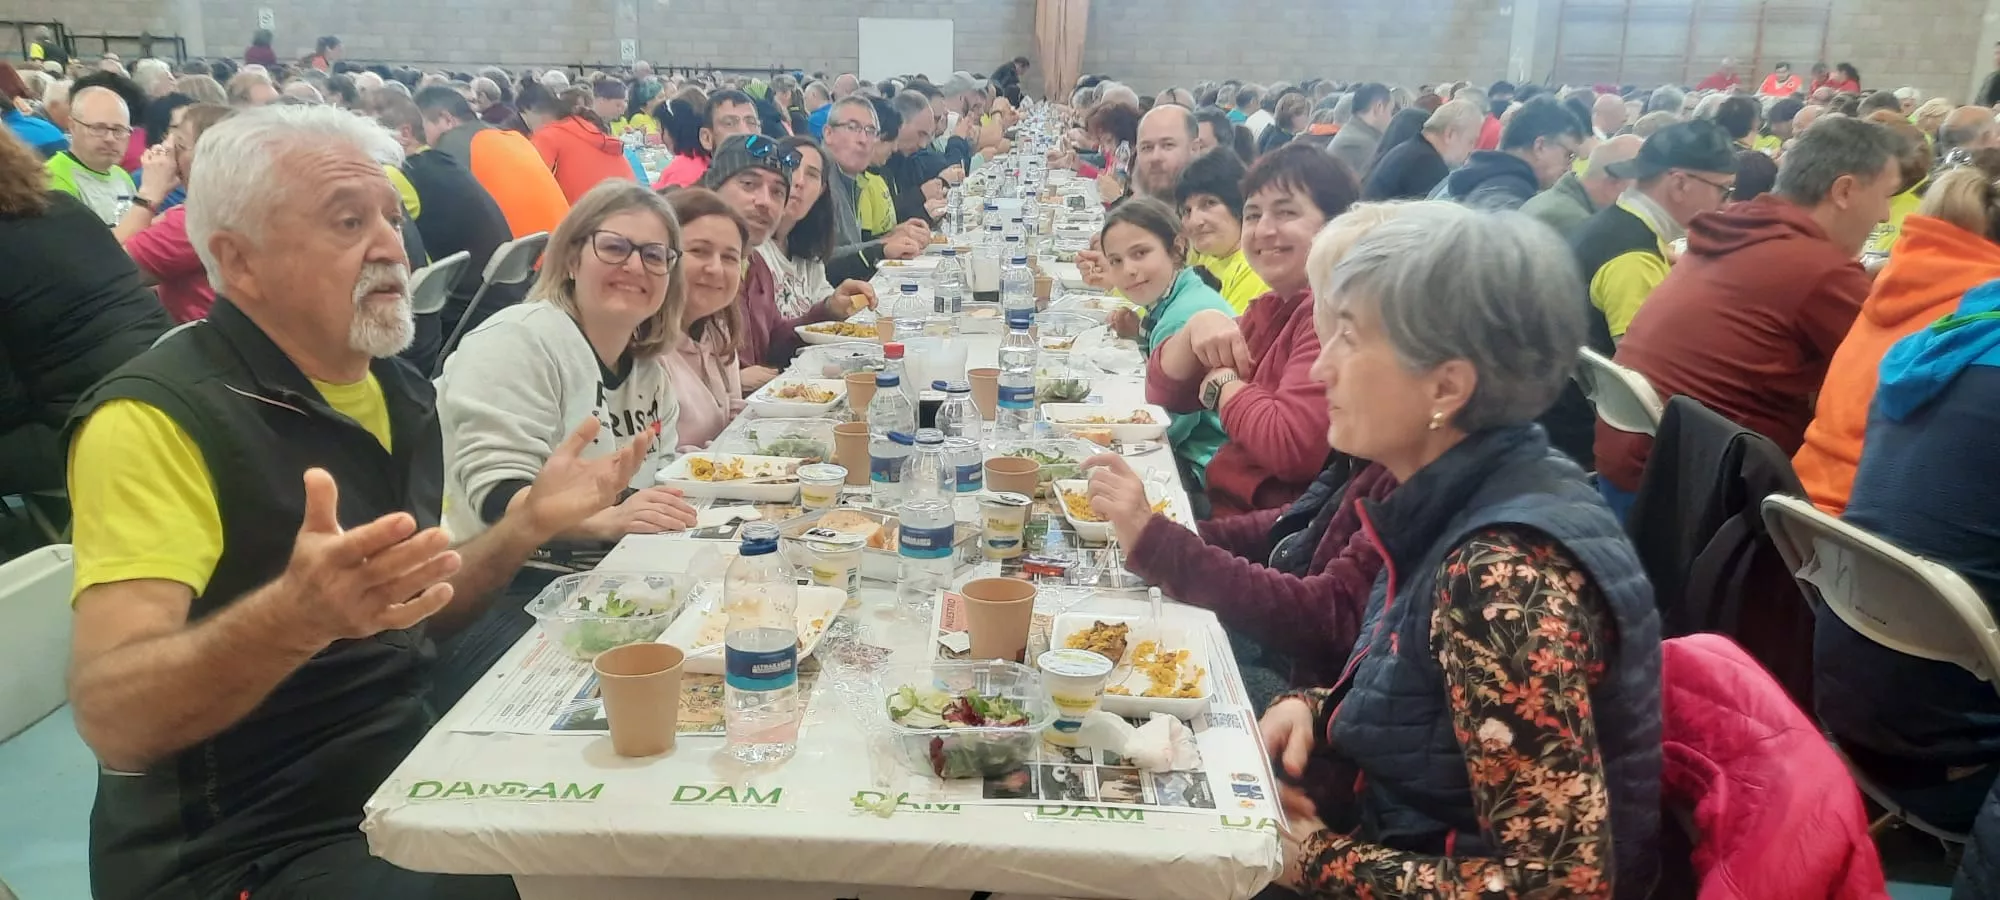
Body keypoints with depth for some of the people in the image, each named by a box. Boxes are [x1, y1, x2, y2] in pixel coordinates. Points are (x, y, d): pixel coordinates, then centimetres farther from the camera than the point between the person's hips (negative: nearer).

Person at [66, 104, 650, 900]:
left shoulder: (399, 391, 7)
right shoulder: (158, 417, -17)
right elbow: (109, 721, -25)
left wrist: (531, 520, 1)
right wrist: (295, 615, -43)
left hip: (408, 780, 7)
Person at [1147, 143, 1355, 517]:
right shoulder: (1271, 308, 11)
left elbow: (1292, 447, -29)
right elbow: (1164, 394, 13)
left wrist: (1222, 381, -10)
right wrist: (1197, 326, -7)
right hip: (1225, 508, 8)